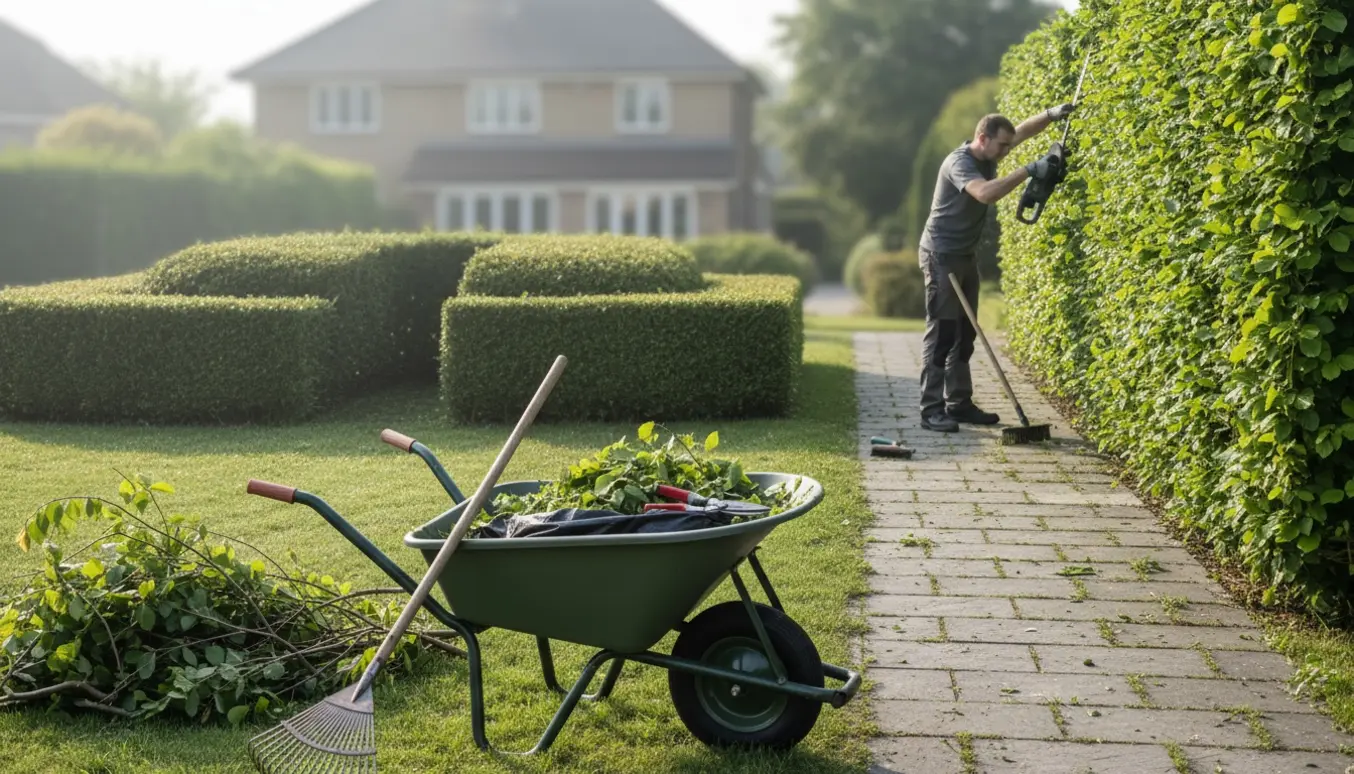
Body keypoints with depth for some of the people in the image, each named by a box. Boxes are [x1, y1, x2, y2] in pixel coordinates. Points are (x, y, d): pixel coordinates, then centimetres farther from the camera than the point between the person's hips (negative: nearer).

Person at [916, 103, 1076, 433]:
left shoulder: (987, 155, 6)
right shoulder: (959, 162, -21)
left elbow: (1024, 131, 13)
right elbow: (985, 193, -38)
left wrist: (1052, 115, -5)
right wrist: (1029, 170, -37)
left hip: (966, 255, 10)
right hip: (941, 254, -9)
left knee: (965, 332, 11)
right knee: (942, 331, -11)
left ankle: (959, 403, 17)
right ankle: (931, 410, -10)